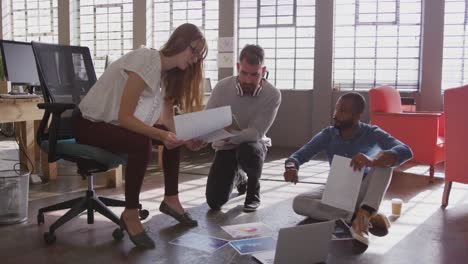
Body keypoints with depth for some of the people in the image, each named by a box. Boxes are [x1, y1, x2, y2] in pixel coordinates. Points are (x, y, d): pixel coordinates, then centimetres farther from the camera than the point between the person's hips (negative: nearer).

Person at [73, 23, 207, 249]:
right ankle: (130, 214, -17)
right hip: (91, 125, -9)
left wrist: (187, 138, -21)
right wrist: (161, 135, -40)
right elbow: (124, 116, -29)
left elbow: (168, 120, -3)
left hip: (117, 124, 9)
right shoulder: (147, 61, -24)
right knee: (142, 144, -32)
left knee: (174, 135, 2)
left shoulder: (168, 72, 3)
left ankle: (170, 200, 11)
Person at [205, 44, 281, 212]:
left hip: (253, 144, -2)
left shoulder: (273, 95, -21)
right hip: (226, 146, 2)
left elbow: (256, 133, -26)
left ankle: (254, 190, -5)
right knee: (214, 202, -7)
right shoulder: (222, 87, -17)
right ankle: (238, 176, 30)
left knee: (248, 149, -40)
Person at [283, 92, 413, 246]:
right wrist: (291, 167, -34)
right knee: (299, 203, -26)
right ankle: (367, 217, -29)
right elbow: (298, 155, -8)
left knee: (383, 159, -28)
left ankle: (363, 215, -43)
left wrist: (372, 161, -49)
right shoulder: (327, 135, -5)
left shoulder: (372, 134, -14)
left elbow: (406, 151, -30)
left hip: (363, 194, -2)